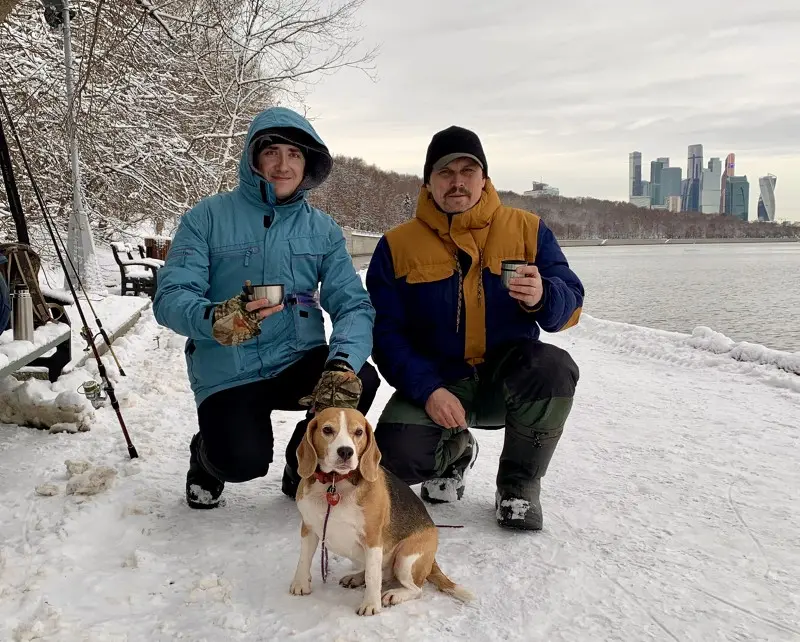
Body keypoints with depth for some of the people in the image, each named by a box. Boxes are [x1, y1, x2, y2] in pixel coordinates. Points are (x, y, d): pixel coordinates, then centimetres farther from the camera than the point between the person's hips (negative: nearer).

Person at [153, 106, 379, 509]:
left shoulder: (323, 229, 4)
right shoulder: (207, 218, -4)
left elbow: (354, 305, -6)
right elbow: (170, 297, -12)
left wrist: (342, 364, -28)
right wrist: (213, 319, -36)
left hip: (300, 362, 3)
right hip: (228, 374, -3)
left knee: (360, 381, -26)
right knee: (243, 462, -27)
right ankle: (207, 453, 15)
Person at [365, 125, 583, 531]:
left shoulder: (527, 229, 0)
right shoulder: (397, 245, -1)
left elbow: (570, 305, -3)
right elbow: (385, 332, -5)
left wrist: (542, 297, -28)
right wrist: (427, 390, -20)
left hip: (509, 379, 1)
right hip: (435, 381, 0)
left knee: (554, 369, -32)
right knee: (398, 456, -26)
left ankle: (519, 484, -4)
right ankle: (455, 452, 15)